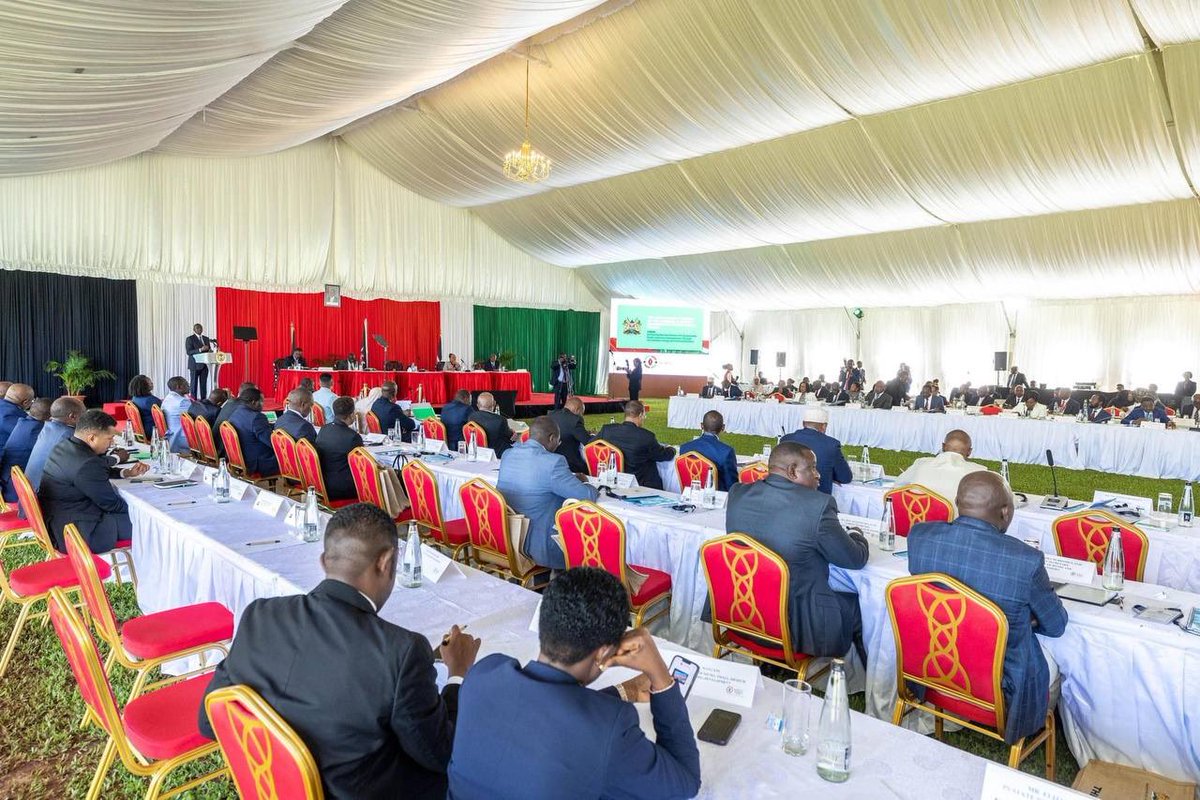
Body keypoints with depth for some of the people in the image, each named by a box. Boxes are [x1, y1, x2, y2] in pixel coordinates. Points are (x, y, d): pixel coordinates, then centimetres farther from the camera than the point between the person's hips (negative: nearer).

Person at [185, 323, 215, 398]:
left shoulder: (206, 339, 15)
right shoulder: (190, 339, -2)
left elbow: (209, 350, 18)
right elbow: (189, 352, -11)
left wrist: (210, 350, -6)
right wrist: (200, 349, -23)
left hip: (204, 365, 5)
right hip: (195, 365, -5)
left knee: (204, 384, 2)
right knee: (194, 384, -2)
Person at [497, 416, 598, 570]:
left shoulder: (507, 454, 2)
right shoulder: (553, 462, -22)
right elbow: (588, 496, -16)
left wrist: (571, 479, 16)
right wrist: (586, 484, 7)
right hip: (540, 549, -8)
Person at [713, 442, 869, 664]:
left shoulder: (737, 493, -6)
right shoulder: (818, 504, -20)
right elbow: (856, 560, -7)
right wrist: (857, 537, 14)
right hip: (795, 627, -5)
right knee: (856, 604, 20)